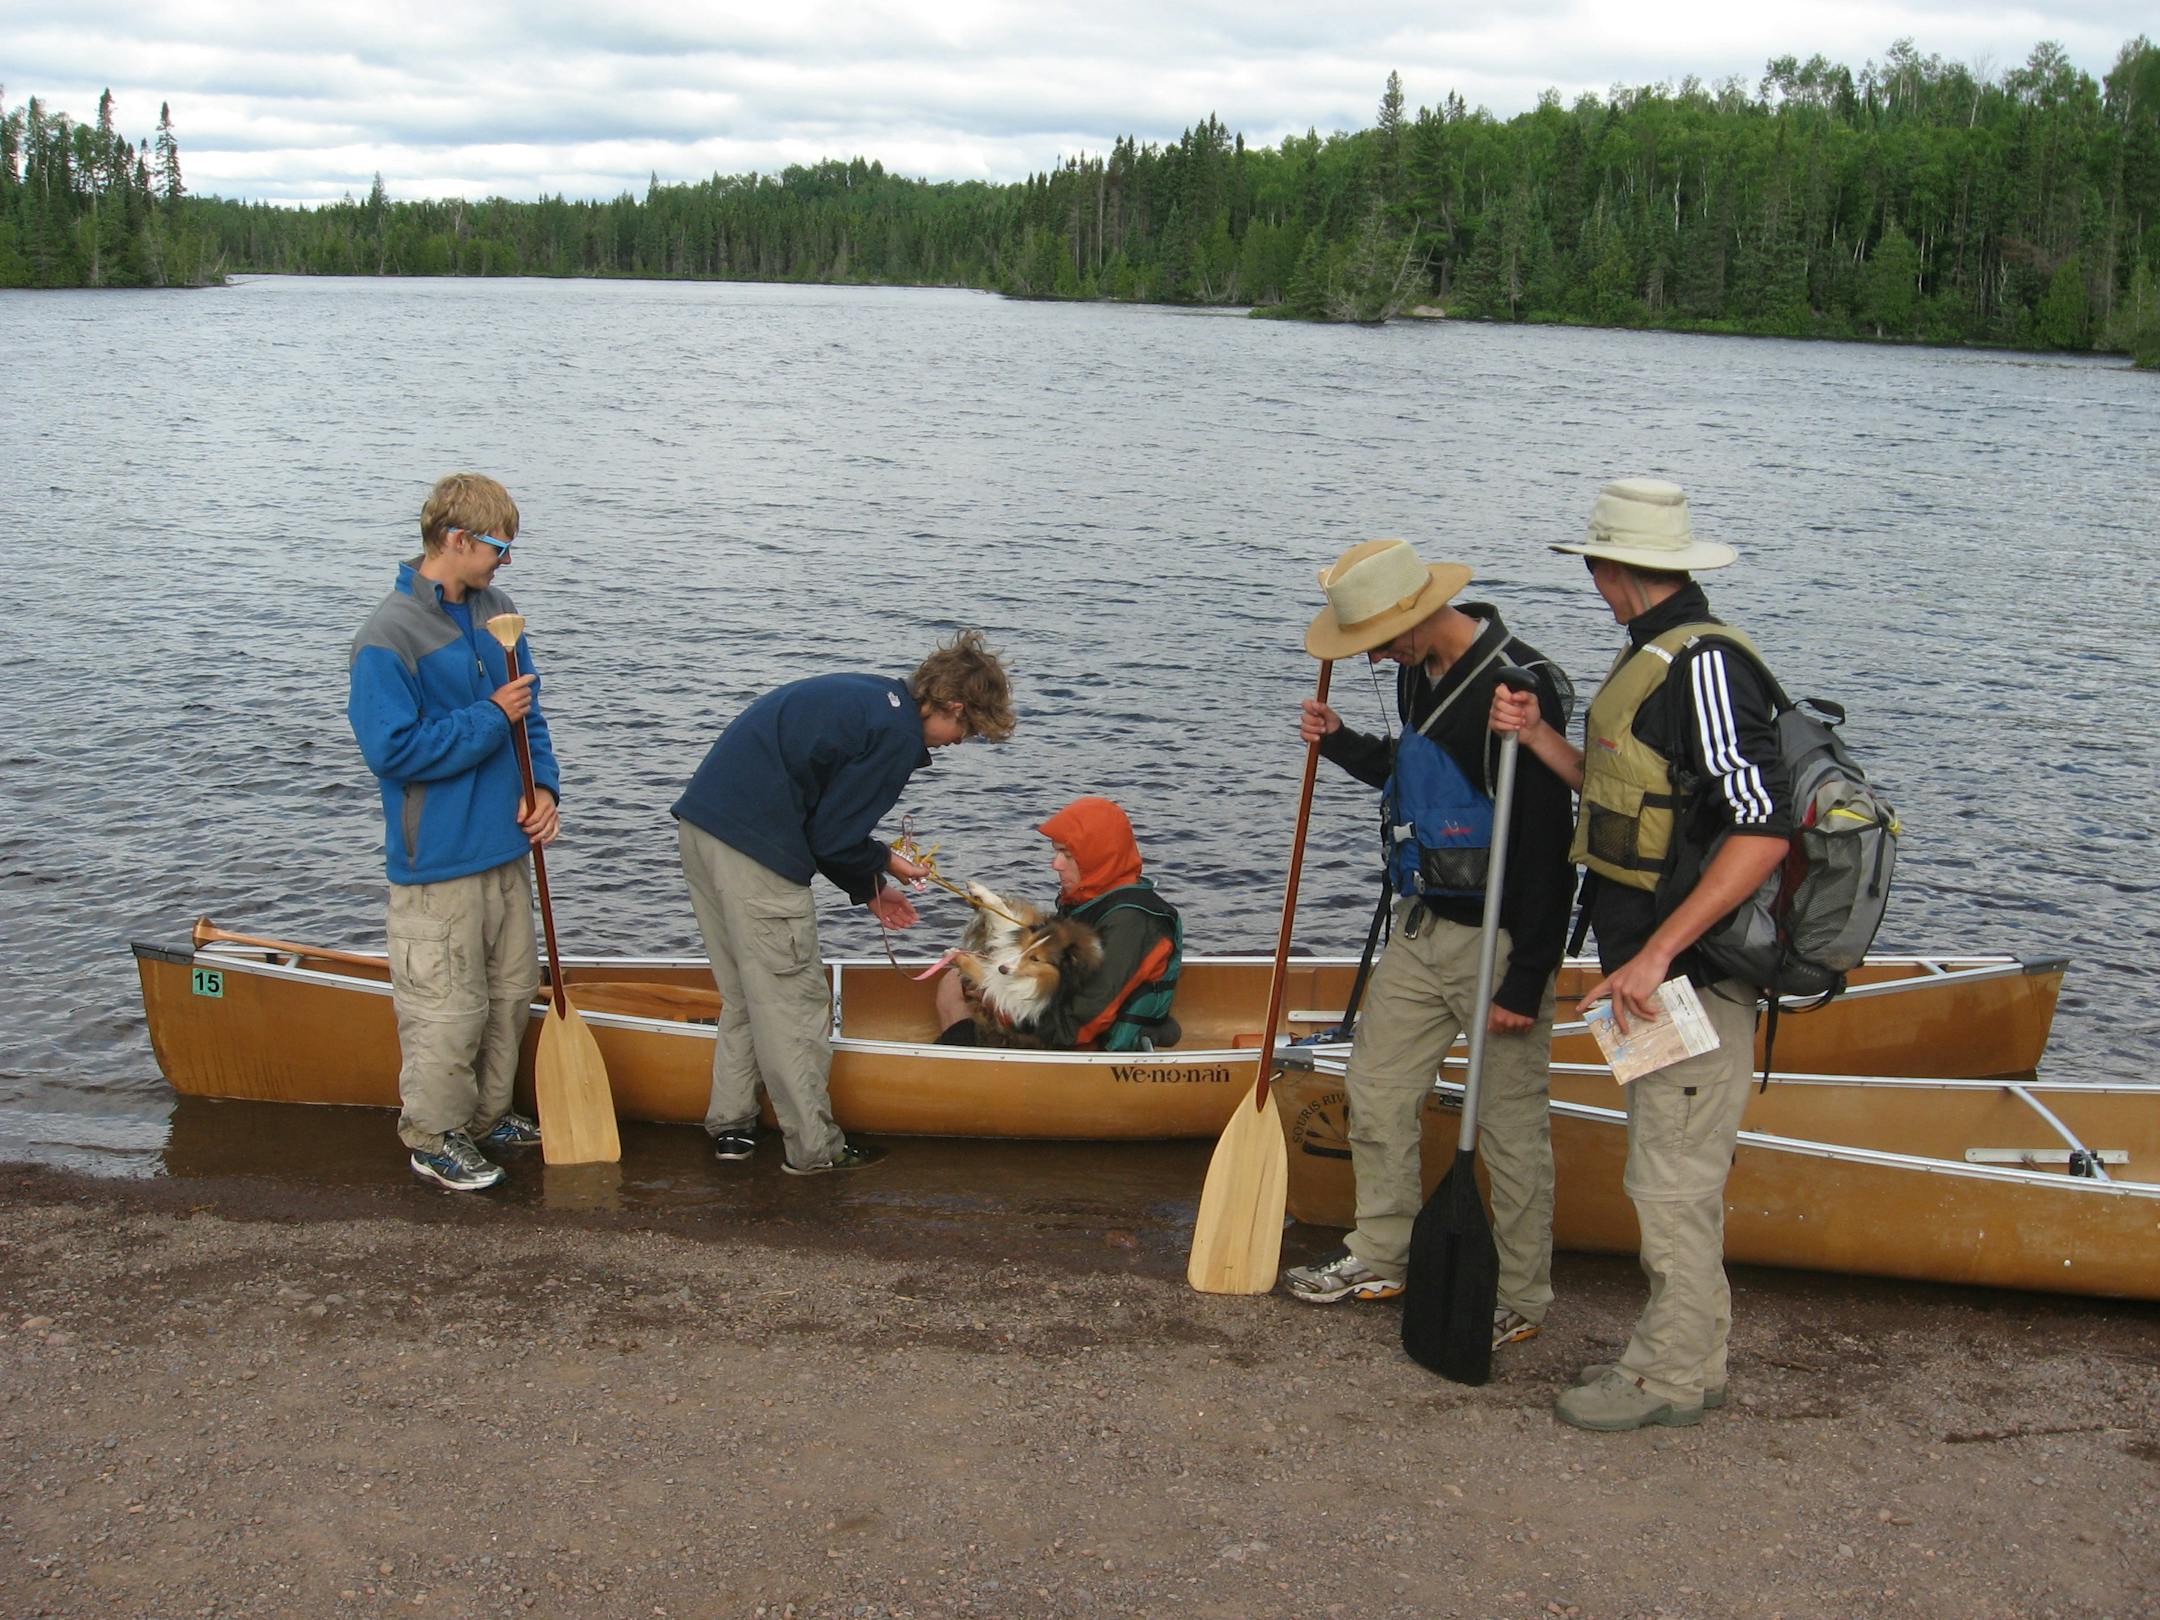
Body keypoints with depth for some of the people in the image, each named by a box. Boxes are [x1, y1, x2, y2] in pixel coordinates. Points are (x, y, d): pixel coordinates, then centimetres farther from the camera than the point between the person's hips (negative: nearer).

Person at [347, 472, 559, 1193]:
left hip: (507, 845, 8)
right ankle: (434, 1137, 19)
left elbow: (528, 711, 14)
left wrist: (543, 785, -2)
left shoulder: (496, 611, 6)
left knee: (513, 990, 18)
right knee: (448, 1010, 0)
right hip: (439, 862, -8)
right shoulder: (387, 637, -17)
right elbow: (393, 749, -20)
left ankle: (485, 1115, 35)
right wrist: (489, 719, -17)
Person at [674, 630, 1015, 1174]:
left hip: (702, 822, 10)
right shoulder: (900, 735, -9)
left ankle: (730, 1125, 26)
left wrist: (870, 888, 23)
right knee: (794, 999, 1)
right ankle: (815, 1149, 9)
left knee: (746, 994, 20)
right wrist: (884, 865, 10)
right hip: (752, 848, -10)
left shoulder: (868, 696, 20)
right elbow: (834, 838, -9)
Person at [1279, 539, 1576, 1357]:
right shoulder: (1419, 672, 6)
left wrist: (1526, 980, -20)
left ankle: (1522, 1299, 18)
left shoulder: (1522, 685, -22)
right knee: (1376, 1089, 15)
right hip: (1422, 923, 9)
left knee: (1511, 1123, 3)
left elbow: (1546, 846, -22)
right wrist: (1343, 744, 5)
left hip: (1498, 942, -9)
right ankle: (1380, 1259, 32)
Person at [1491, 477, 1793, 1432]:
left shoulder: (1702, 665, -19)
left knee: (1672, 1179, -1)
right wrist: (1538, 739, 6)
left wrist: (1658, 953, -27)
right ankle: (1676, 1350, 30)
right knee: (1674, 1172, 18)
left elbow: (1762, 830, -26)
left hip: (1691, 978, -10)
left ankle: (1675, 1377, 12)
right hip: (1659, 967, 10)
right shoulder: (1654, 656, 13)